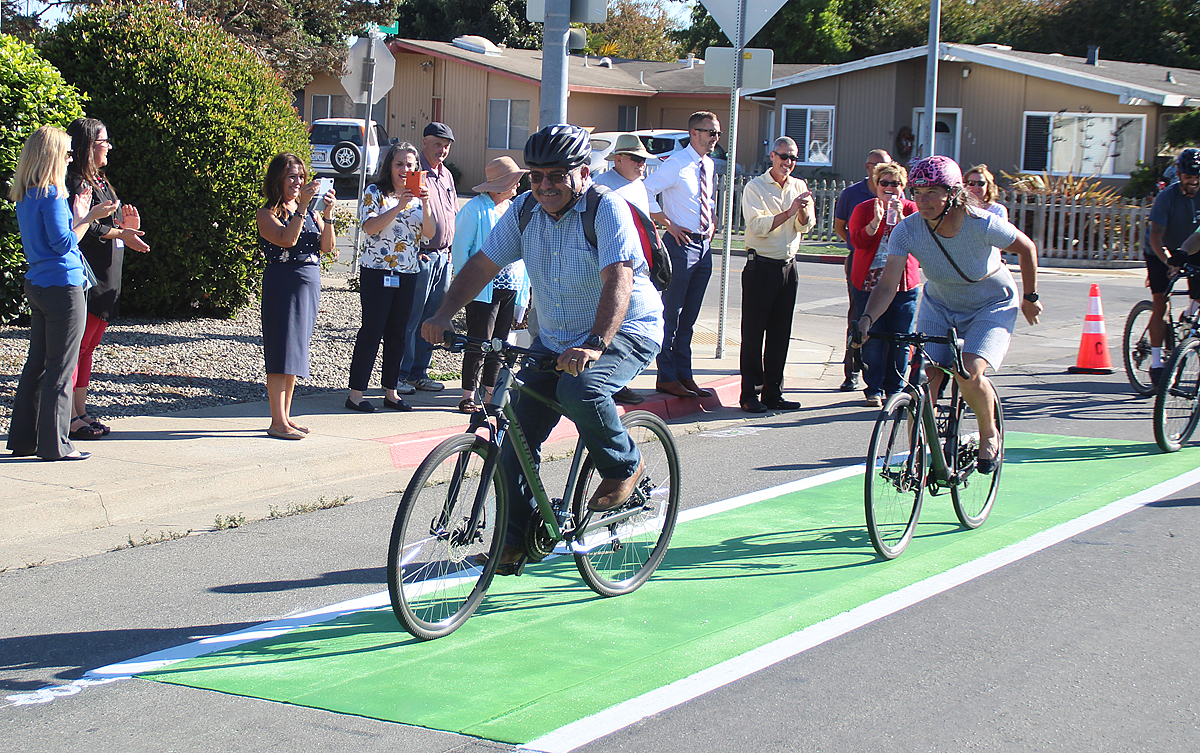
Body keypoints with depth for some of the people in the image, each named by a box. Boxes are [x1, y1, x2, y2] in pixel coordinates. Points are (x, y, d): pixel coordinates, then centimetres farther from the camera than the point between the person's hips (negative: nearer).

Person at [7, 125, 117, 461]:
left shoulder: (24, 195, 12)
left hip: (36, 285, 9)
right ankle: (54, 444, 1)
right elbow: (62, 243, -17)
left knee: (37, 363, 14)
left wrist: (77, 216, 18)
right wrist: (89, 218, -8)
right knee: (61, 368, -2)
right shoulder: (51, 193, -15)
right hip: (63, 286, -9)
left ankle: (23, 438, 19)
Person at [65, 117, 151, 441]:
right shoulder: (76, 182, -11)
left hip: (107, 277, 10)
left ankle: (81, 413, 14)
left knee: (88, 345, 11)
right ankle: (70, 417, -6)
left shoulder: (100, 181, 20)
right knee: (78, 344, -8)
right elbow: (83, 228, -19)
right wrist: (120, 233, -17)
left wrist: (129, 226, 4)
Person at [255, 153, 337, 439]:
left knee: (296, 352, 10)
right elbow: (286, 239, -21)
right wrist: (302, 207, -24)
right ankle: (278, 422, -7)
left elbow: (327, 247, 3)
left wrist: (327, 213, -9)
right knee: (282, 352, -8)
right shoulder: (267, 214, -4)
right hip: (283, 284, -6)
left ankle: (285, 416, 17)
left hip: (310, 284, 6)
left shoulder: (310, 210, 13)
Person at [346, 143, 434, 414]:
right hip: (376, 271, -5)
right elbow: (370, 227, -16)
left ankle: (391, 391, 17)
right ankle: (355, 393, -1)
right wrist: (399, 206, -23)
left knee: (398, 333, 8)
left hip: (408, 274, 5)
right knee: (371, 330, -5)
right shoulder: (375, 193, -2)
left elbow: (429, 233, 1)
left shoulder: (417, 195, 11)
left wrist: (425, 205, -14)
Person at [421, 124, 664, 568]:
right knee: (519, 431, -2)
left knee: (579, 389, -35)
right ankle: (516, 537, 12)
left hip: (626, 332, -6)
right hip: (554, 340, 6)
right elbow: (483, 264, 1)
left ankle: (623, 467, -7)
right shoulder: (525, 210, -1)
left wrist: (594, 345, -46)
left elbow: (619, 281, -32)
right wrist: (444, 315, -15)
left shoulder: (606, 209, -20)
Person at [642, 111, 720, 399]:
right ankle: (667, 378, 3)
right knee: (671, 314, -3)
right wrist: (668, 224, -14)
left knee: (689, 317, 12)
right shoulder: (676, 164, -11)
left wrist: (712, 223, 11)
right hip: (681, 243, -8)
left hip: (704, 245, 8)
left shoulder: (709, 165, 13)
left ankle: (684, 376, 18)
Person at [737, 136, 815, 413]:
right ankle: (749, 395, 2)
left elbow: (805, 226, 3)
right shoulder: (755, 187, -4)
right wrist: (789, 212, -22)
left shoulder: (799, 187, 10)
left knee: (780, 335, 8)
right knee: (753, 332, -2)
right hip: (760, 266, -5)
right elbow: (758, 225, -15)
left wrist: (803, 211, -18)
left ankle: (773, 393, 15)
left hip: (787, 267, 5)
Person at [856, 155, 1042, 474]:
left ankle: (989, 433, 5)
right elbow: (887, 284, -27)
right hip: (940, 306, 3)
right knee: (924, 378, -12)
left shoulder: (982, 224, -29)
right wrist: (867, 317, -45)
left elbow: (1026, 248, -11)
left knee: (969, 373, -24)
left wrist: (1030, 298, -3)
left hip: (992, 306, -3)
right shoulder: (907, 230, -22)